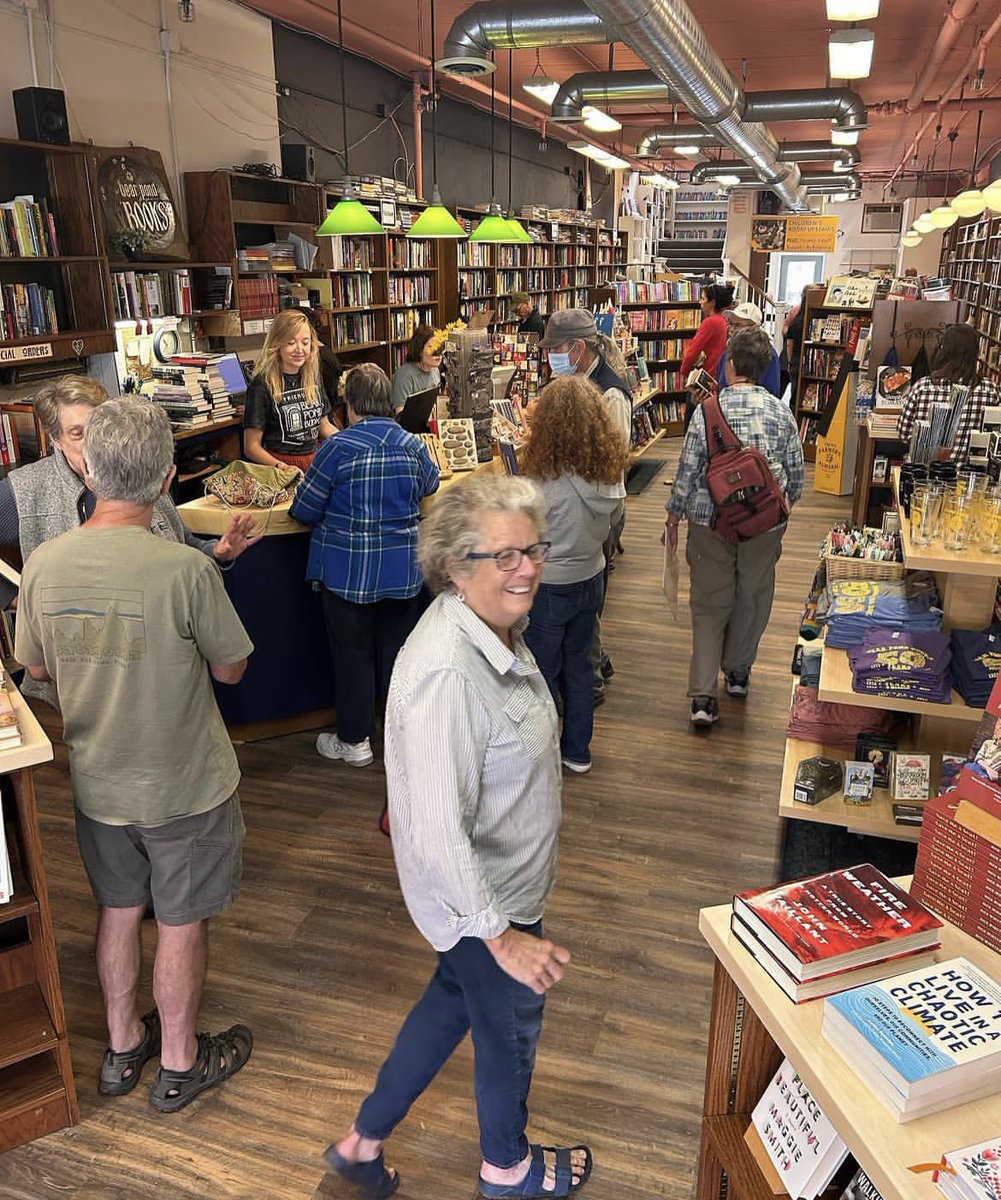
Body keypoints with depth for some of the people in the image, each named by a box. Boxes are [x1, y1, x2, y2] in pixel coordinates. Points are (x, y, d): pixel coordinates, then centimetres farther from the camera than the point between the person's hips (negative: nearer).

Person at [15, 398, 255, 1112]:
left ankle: (123, 1047, 43)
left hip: (97, 783, 5)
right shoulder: (186, 569, -26)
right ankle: (180, 1062, 35)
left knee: (119, 912, 23)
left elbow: (36, 666, 4)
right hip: (185, 787, -4)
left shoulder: (44, 565, -12)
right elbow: (232, 669, -13)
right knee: (183, 923, 15)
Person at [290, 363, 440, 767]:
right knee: (398, 648, 17)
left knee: (353, 654, 9)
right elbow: (430, 485, 18)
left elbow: (304, 510, -12)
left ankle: (354, 741, 19)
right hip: (403, 570, 4)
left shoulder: (339, 448, -17)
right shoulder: (413, 445, -3)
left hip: (349, 571, -4)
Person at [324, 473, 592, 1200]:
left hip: (502, 875, 9)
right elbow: (437, 831, -34)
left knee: (454, 1001, 28)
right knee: (512, 1026, 19)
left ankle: (363, 1141, 49)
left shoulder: (496, 626, -5)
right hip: (480, 893, -8)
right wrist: (499, 934, -26)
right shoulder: (447, 671, -36)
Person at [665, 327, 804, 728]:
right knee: (752, 597, 20)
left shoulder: (708, 410, -9)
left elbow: (688, 468, -8)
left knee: (709, 602, 6)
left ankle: (702, 696, -1)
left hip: (710, 519, -2)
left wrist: (674, 514, 5)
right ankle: (738, 672, 37)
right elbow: (795, 473, 4)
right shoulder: (781, 412, -1)